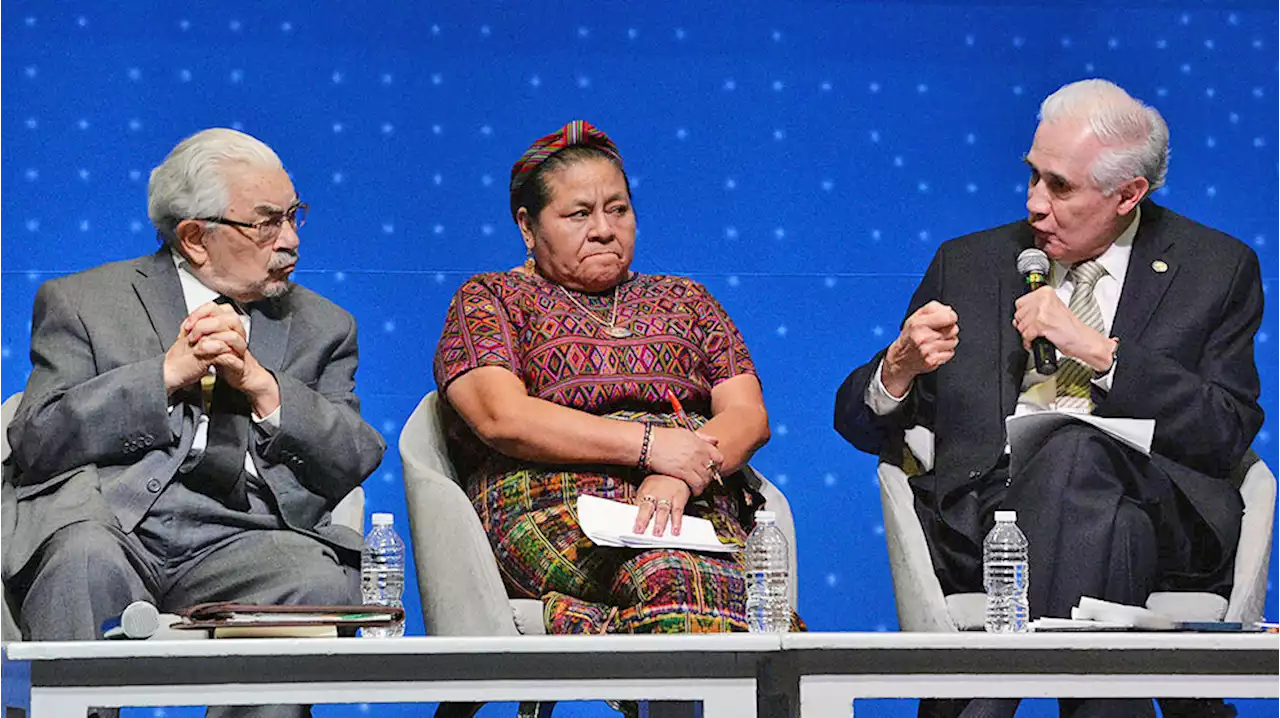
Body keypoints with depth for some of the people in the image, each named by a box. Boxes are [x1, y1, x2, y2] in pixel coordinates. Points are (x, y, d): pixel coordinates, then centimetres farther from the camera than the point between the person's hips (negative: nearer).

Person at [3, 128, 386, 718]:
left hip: (240, 547, 2)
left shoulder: (320, 326, 24)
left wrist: (262, 386, -3)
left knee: (323, 578, -30)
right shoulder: (83, 302, 15)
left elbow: (356, 463, 11)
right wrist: (169, 373, -4)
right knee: (84, 560, -36)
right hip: (108, 528, -2)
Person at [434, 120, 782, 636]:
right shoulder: (489, 300, 17)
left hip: (696, 506, 3)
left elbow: (748, 416, 15)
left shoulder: (683, 301, 28)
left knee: (683, 575, -39)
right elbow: (502, 418, -2)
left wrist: (681, 476, -9)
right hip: (551, 510, -3)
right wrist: (649, 444, -10)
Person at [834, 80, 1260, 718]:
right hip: (989, 512, 1)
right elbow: (862, 424, 19)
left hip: (1158, 514, -1)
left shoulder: (1217, 269, 14)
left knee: (1075, 450, -36)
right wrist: (900, 367, -5)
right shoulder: (968, 264, 20)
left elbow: (1228, 432, 2)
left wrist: (1097, 351, -7)